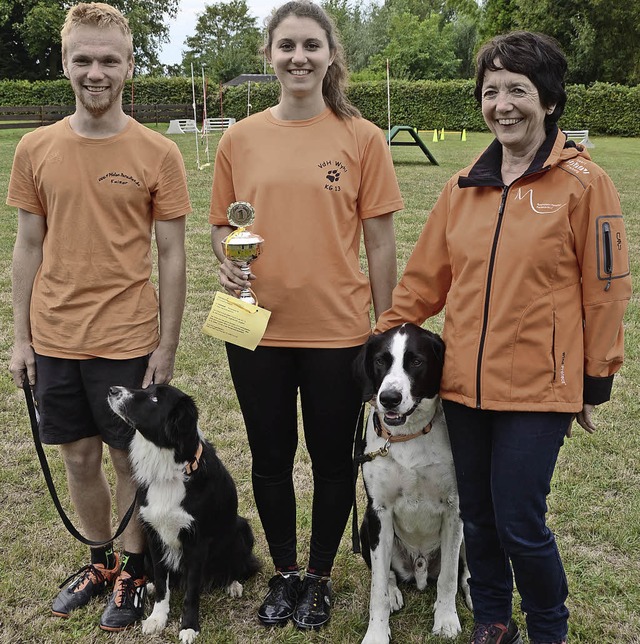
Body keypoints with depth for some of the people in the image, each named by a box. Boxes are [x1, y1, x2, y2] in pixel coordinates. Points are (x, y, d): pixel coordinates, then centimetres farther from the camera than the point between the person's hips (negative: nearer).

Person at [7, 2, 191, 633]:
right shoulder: (36, 149, 2)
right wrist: (21, 337, 6)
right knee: (79, 458, 15)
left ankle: (133, 571, 29)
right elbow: (28, 248, 7)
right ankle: (100, 560, 36)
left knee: (131, 459, 9)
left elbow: (171, 256, -4)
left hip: (127, 340, -3)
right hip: (54, 339, 3)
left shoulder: (158, 154, -7)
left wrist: (167, 345, -5)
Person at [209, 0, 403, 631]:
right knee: (270, 458, 15)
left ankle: (320, 577, 35)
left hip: (336, 330, -2)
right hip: (257, 328, 2)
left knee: (331, 459, 12)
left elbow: (380, 242, -1)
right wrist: (227, 262, -11)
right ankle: (284, 574, 37)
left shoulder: (362, 138, -3)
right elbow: (220, 226, 11)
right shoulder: (240, 138, 2)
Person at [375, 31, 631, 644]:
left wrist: (597, 380, -1)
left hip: (539, 388, -4)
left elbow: (604, 288, -4)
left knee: (520, 523, -1)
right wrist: (384, 335, 10)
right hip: (464, 384, 5)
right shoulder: (463, 187, 7)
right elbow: (425, 275, 12)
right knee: (477, 516, 14)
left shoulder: (582, 183, -6)